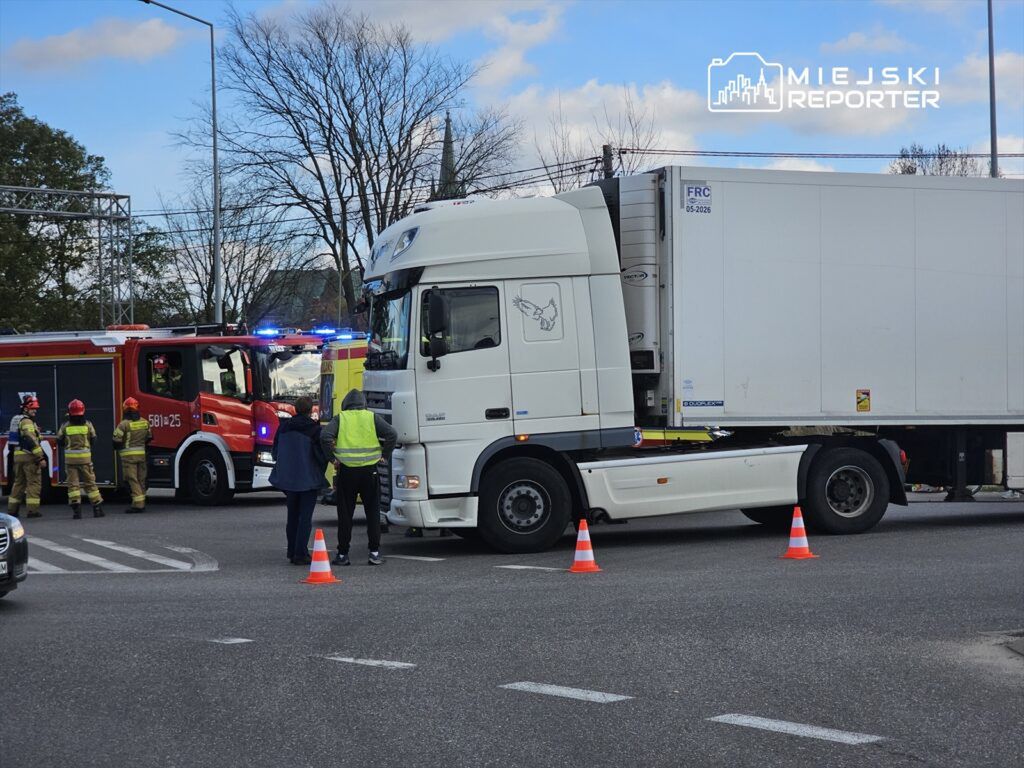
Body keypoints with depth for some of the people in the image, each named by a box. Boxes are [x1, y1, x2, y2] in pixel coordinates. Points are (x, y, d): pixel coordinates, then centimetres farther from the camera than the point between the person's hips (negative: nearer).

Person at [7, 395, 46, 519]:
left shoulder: (18, 421, 19)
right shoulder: (27, 422, -12)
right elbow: (32, 441, -20)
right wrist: (41, 458, -22)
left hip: (18, 456, 9)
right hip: (29, 456, -9)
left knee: (19, 483, 15)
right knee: (34, 483, -5)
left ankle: (12, 509, 16)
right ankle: (32, 510, -8)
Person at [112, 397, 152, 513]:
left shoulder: (124, 424, -12)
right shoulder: (145, 422, 6)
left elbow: (117, 440, -13)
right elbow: (149, 437, 17)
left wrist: (118, 447, 9)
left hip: (128, 455, -6)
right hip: (141, 454, 6)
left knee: (132, 480, -5)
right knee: (141, 479, 13)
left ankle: (138, 504, -11)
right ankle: (142, 503, 18)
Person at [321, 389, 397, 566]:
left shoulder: (340, 418, 2)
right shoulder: (372, 418, 5)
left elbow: (325, 436, -14)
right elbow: (392, 434, -7)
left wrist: (333, 458, -5)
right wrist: (384, 455, 2)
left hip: (346, 471, -1)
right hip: (369, 471, 1)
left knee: (345, 513, 7)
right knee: (372, 512, 9)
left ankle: (343, 554, 7)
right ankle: (375, 553, 4)